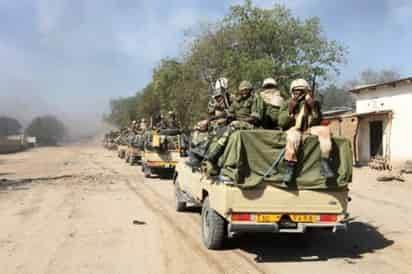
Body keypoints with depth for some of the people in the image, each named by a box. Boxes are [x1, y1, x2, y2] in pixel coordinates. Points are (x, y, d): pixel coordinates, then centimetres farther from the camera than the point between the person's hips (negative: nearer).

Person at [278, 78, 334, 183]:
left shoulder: (313, 103, 9)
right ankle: (289, 169, -35)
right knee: (293, 136, -38)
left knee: (325, 130, -23)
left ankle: (324, 164, -26)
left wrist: (314, 108, -14)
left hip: (308, 130, 3)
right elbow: (281, 123, -6)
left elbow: (316, 122, 0)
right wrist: (290, 111, -18)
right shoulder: (288, 104, 4)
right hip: (293, 130, -3)